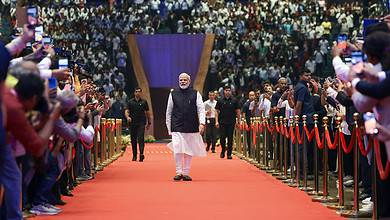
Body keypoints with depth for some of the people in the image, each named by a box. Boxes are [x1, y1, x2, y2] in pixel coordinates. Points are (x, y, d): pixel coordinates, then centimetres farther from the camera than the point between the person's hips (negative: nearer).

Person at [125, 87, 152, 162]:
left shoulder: (144, 102, 7)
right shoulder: (130, 102, 7)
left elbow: (147, 112, 12)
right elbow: (127, 111, 1)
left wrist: (149, 122, 13)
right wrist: (127, 117, -21)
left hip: (141, 123, -2)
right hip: (133, 123, 2)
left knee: (141, 138, -14)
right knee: (133, 139, 6)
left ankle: (141, 154, -22)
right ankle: (134, 155, 15)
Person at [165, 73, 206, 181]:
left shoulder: (195, 94, 5)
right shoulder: (173, 94, 6)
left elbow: (201, 109, 1)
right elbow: (169, 111, 10)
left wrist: (202, 123, -13)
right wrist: (169, 127, 7)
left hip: (191, 127, 1)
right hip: (177, 127, -1)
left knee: (189, 151, 6)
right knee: (177, 150, -11)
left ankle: (186, 173, 15)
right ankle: (178, 172, -3)